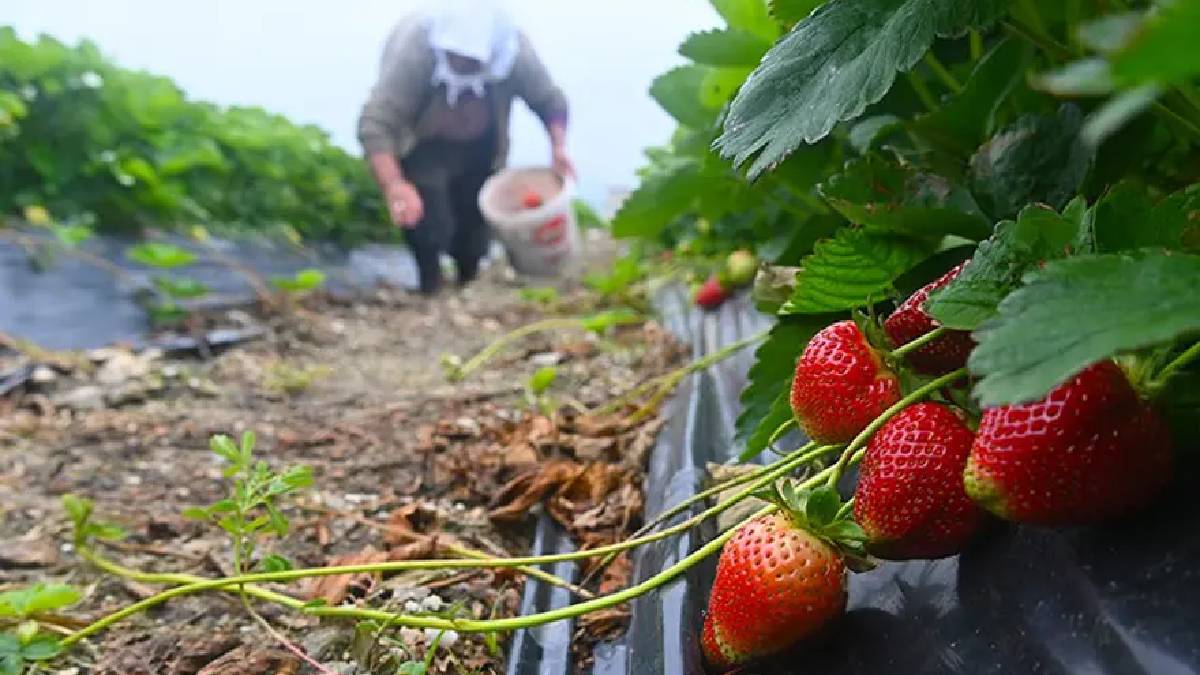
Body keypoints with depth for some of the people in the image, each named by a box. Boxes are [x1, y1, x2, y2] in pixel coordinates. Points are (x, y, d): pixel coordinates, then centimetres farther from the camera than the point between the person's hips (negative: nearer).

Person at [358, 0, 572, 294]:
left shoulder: (515, 49, -27)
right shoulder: (413, 46, -37)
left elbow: (550, 99, -10)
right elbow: (374, 123, -42)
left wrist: (558, 147, -28)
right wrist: (394, 185, -57)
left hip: (479, 149, 3)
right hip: (422, 146, -3)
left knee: (477, 230, 6)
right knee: (430, 226, -22)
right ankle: (431, 287, 7)